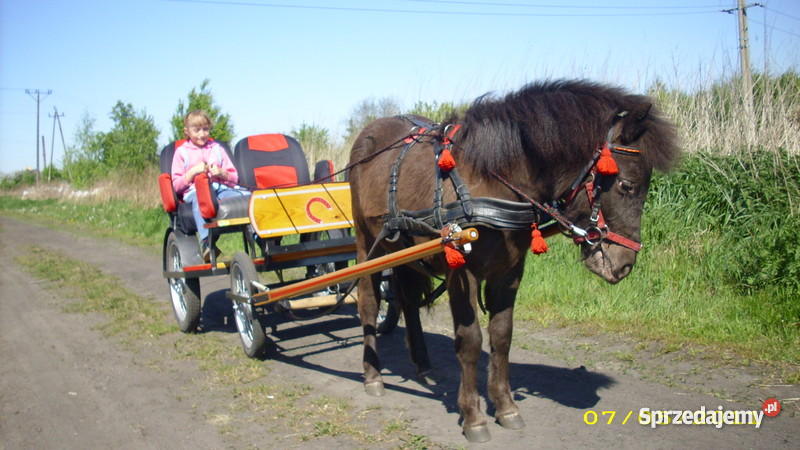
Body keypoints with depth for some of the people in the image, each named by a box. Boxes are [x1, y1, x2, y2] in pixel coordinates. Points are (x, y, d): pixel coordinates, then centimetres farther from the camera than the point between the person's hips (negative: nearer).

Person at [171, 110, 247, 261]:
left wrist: (222, 173, 0)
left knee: (245, 196, -32)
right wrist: (193, 171, -5)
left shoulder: (217, 148, 25)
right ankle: (206, 242, -56)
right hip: (194, 190, -2)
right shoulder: (181, 152, 18)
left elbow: (234, 178, 22)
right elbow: (176, 185, 10)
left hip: (221, 187, 3)